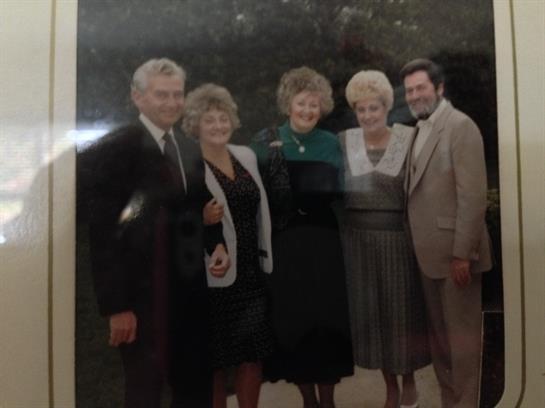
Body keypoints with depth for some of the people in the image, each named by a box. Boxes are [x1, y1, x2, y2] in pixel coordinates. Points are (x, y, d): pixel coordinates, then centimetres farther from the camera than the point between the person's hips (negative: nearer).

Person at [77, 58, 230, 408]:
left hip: (191, 292, 7)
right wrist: (117, 306, -14)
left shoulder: (191, 149, 11)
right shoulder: (113, 149, -11)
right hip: (142, 296, -6)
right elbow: (103, 235, -13)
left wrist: (217, 244, -1)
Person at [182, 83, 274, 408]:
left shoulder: (247, 155, 9)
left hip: (253, 272, 5)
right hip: (214, 276, -5)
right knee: (216, 358, 10)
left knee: (254, 352, 12)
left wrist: (267, 259, 12)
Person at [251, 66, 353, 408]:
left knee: (328, 318, 5)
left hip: (324, 241, 2)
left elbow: (340, 192, 8)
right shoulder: (266, 141, 1)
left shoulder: (331, 143, 8)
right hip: (284, 243, -1)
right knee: (292, 319, 5)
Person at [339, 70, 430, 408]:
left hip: (398, 238, -2)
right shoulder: (343, 142, 1)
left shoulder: (408, 138, -4)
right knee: (371, 313, 10)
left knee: (402, 311, 8)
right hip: (359, 241, 2)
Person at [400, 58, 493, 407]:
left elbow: (473, 195, -17)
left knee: (462, 333, 3)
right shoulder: (422, 129, 15)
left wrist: (461, 253, -20)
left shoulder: (460, 125, -10)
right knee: (439, 333, 17)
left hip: (455, 251, -8)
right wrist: (420, 247, 8)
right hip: (431, 251, 8)